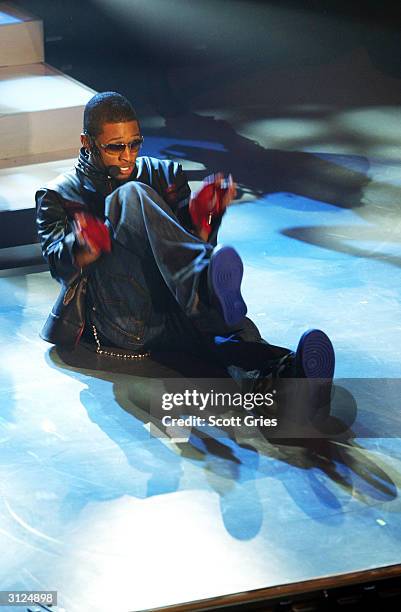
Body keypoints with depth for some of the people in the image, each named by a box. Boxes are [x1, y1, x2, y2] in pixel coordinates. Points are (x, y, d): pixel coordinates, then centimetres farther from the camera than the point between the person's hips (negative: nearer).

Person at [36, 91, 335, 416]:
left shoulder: (164, 175, 26)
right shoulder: (58, 196, 18)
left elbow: (195, 243, 14)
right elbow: (59, 264, -2)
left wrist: (202, 216, -9)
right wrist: (85, 246, -26)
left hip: (174, 314, 3)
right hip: (118, 323, -3)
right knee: (131, 196, -25)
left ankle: (279, 372, -66)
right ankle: (208, 288, -48)